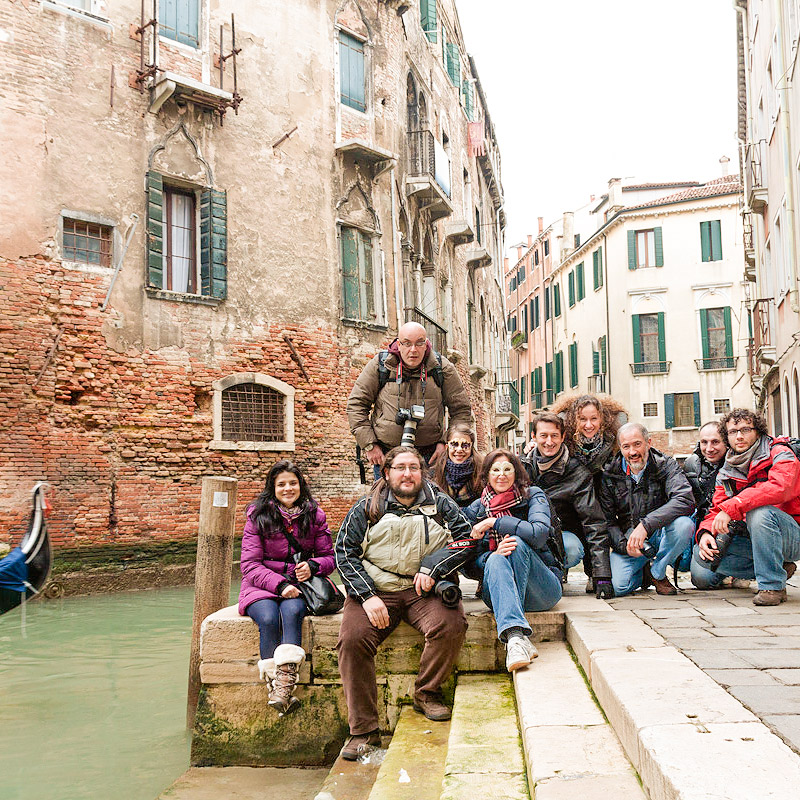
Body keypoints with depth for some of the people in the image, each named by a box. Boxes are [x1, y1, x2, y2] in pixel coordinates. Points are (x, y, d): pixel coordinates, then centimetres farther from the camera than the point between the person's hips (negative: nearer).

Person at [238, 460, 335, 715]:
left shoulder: (314, 515, 6)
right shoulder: (258, 516, 0)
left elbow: (329, 557, 10)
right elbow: (250, 565, -5)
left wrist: (313, 565, -14)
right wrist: (280, 584, -20)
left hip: (299, 584, 1)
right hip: (262, 586, 0)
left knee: (292, 611, -33)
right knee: (268, 618, -32)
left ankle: (285, 681, -42)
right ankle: (275, 684, -35)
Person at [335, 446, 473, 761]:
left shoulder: (440, 504, 11)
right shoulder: (366, 508, 8)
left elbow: (465, 539, 6)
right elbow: (345, 552, 4)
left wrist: (433, 570, -9)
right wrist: (368, 596, -9)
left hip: (424, 589, 0)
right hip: (375, 589, 0)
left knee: (451, 625, -29)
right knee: (352, 639, -25)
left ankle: (426, 693, -3)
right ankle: (363, 730, -13)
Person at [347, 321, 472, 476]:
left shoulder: (442, 368, 2)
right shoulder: (380, 365, 0)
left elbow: (461, 409, 9)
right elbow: (356, 404, 4)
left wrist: (446, 443, -2)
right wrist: (368, 445, -3)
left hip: (428, 456, 0)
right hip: (385, 454, 0)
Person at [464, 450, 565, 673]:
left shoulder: (533, 496, 3)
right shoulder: (476, 509, 10)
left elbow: (539, 533, -17)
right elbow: (474, 559, 3)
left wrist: (494, 522, -14)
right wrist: (495, 554, -19)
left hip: (543, 590, -1)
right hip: (496, 592, 1)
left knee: (517, 543, -29)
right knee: (496, 560, -31)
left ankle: (514, 638, -36)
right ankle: (516, 635, -54)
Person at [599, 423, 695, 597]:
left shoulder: (666, 465, -7)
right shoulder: (609, 476, -1)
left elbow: (686, 500, -25)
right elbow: (607, 520, -1)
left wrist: (646, 525, -35)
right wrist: (623, 545, -22)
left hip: (660, 534, -1)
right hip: (627, 538, 1)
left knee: (684, 524, -33)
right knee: (618, 586, -24)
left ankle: (657, 572, -6)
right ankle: (643, 573, 15)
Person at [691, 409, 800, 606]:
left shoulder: (780, 454, -8)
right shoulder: (725, 473, 10)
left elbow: (779, 488, -29)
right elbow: (716, 511, 5)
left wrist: (731, 507, -35)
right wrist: (706, 532, -20)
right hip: (752, 541, 6)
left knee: (759, 511, -36)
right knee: (701, 561, -13)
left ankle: (773, 585, -22)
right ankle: (777, 568, 0)